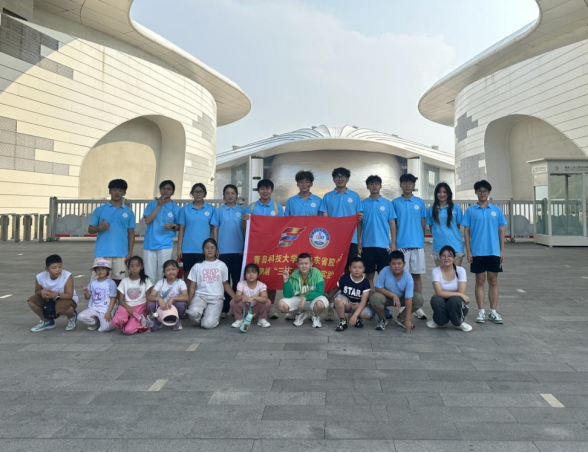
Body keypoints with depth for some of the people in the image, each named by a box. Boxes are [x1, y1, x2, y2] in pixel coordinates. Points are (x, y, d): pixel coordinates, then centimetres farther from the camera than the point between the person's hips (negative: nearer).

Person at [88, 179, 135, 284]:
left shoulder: (129, 212, 8)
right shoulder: (99, 210, 6)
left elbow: (131, 233, 9)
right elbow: (90, 230, 8)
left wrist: (130, 251, 0)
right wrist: (100, 227, -14)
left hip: (121, 254, 1)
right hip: (102, 253, -1)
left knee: (118, 281, 6)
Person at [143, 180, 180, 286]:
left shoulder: (175, 208, 5)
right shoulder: (152, 204, 7)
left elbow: (180, 226, 9)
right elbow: (147, 221, -6)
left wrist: (173, 226, -14)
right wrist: (159, 205, -9)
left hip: (165, 246, -1)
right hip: (149, 245, 1)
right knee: (149, 275, 5)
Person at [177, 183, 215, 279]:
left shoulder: (211, 209, 3)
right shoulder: (185, 209, 5)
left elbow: (213, 230, 5)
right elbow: (181, 230, 6)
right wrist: (179, 248, 1)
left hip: (204, 249, 0)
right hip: (188, 249, 1)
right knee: (187, 275, 8)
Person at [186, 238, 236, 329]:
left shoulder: (221, 265, 7)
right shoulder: (197, 266, 6)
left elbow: (226, 284, 13)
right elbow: (192, 287, 7)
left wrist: (236, 298, 2)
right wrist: (189, 303, -3)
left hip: (216, 298, -1)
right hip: (200, 295, 1)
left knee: (208, 324, -22)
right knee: (193, 311, -34)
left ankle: (214, 315, 14)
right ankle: (200, 318, 3)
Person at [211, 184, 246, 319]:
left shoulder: (242, 210, 5)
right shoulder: (218, 211, 5)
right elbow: (215, 230, 5)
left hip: (239, 250, 0)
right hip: (223, 250, 0)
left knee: (237, 279, 6)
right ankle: (223, 309, 10)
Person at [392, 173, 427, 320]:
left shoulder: (420, 202, 7)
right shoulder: (395, 202, 3)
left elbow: (423, 223, 11)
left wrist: (422, 241, 8)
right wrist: (393, 243, -2)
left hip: (417, 244, 1)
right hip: (401, 244, -1)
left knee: (417, 274, 6)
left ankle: (418, 306, 14)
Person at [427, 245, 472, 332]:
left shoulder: (460, 270, -7)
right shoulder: (435, 271, -9)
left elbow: (462, 293, -13)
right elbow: (439, 293, -20)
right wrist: (459, 294, -22)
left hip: (457, 304, 0)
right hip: (442, 303, 0)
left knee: (454, 300, -36)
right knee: (436, 300, -35)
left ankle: (459, 323, -2)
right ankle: (440, 322, 0)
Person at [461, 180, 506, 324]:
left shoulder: (496, 210, 5)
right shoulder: (470, 211, 1)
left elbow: (501, 231, 7)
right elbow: (467, 232, 1)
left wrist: (502, 250, 2)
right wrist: (468, 251, -5)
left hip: (494, 252, 1)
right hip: (477, 252, -1)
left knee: (493, 281, 6)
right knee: (480, 281, 5)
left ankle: (493, 312, 14)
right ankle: (481, 312, 12)